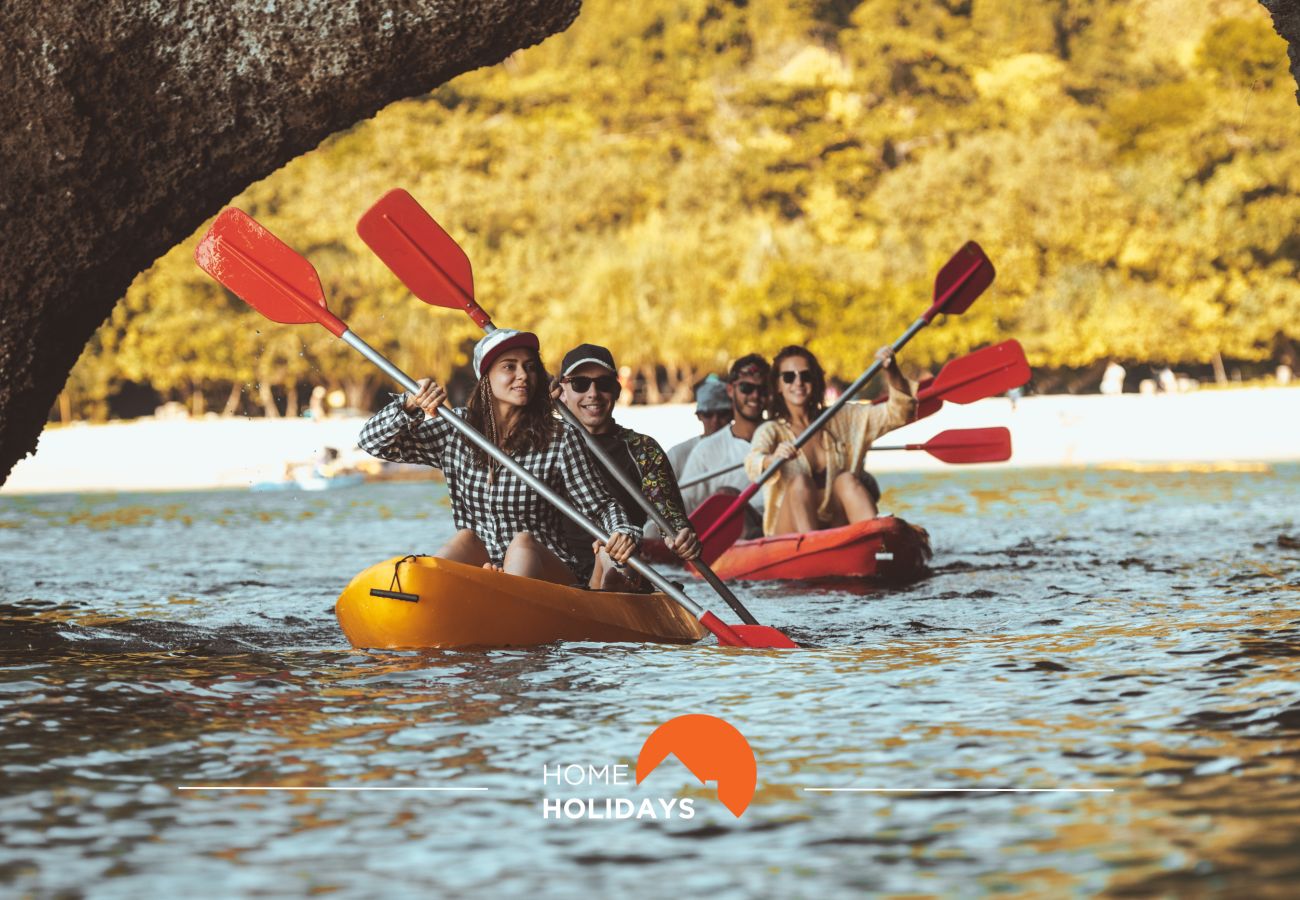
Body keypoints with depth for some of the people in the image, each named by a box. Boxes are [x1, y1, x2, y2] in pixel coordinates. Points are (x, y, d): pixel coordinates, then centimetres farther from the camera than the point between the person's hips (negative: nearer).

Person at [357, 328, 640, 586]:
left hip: (546, 572, -2)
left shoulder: (560, 440, -1)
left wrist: (622, 532, -21)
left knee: (523, 543, -33)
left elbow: (600, 506, 2)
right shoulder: (456, 430, 5)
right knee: (466, 539, -28)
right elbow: (373, 442, 5)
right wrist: (410, 405, -14)